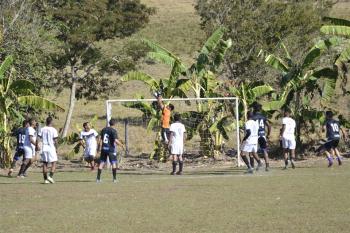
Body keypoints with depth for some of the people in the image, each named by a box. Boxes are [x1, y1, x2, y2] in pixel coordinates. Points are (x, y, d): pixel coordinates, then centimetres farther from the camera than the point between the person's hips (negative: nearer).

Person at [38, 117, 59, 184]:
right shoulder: (53, 130, -5)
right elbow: (55, 140, -6)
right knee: (53, 163, 4)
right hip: (51, 148, -3)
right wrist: (56, 148, 6)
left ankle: (45, 179, 6)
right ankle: (50, 176, -14)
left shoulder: (42, 129, 4)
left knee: (45, 163, 8)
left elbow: (39, 138, 0)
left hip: (44, 148, 3)